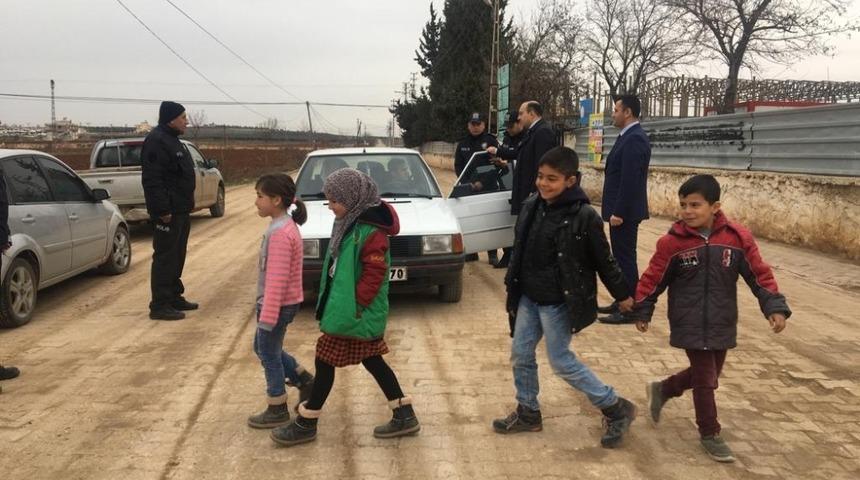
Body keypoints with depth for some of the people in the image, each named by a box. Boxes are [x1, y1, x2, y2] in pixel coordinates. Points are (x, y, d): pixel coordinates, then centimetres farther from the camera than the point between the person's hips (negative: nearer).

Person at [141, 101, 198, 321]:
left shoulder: (172, 140, 17)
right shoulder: (156, 141, -16)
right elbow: (152, 180, -24)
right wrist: (163, 210, -26)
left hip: (180, 211, 10)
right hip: (168, 213, -10)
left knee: (177, 257, 16)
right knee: (165, 258, -7)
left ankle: (174, 297, 26)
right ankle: (160, 306, -3)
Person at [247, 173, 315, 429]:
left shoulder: (279, 233, -24)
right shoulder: (286, 226, 7)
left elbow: (277, 279, -26)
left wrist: (267, 316, -23)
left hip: (278, 305, -10)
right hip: (282, 303, 10)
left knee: (269, 355, 5)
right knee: (264, 348, 23)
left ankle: (277, 410, 19)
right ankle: (306, 382, 30)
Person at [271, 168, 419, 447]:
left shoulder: (370, 232, -22)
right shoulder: (350, 222, 7)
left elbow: (375, 276, -23)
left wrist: (354, 307, -21)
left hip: (355, 314, -10)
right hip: (344, 307, 10)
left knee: (325, 361, 1)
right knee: (371, 360, 15)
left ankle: (306, 424, 16)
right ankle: (405, 416, 23)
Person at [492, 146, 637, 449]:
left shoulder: (584, 216, -19)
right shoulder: (531, 207, 0)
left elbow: (603, 260, -8)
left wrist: (622, 295, 2)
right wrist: (512, 288, 15)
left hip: (559, 303, -6)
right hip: (528, 298, 7)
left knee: (561, 361, 1)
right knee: (520, 354, 12)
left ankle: (617, 409, 16)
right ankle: (528, 413, 32)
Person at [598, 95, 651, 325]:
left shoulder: (634, 139, -18)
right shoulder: (628, 136, 14)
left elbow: (630, 180, -24)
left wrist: (619, 212, -23)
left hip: (625, 212, -10)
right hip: (621, 209, 10)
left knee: (626, 258, -4)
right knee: (621, 257, 16)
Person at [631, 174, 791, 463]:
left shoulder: (737, 238, -9)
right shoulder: (672, 242, -14)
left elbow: (759, 274, -2)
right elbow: (653, 278, -4)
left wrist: (775, 307, -11)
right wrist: (642, 312, 2)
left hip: (722, 324, 4)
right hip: (690, 325, -4)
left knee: (708, 374, 18)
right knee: (705, 379, 2)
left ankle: (662, 390, 42)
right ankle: (710, 434, 22)